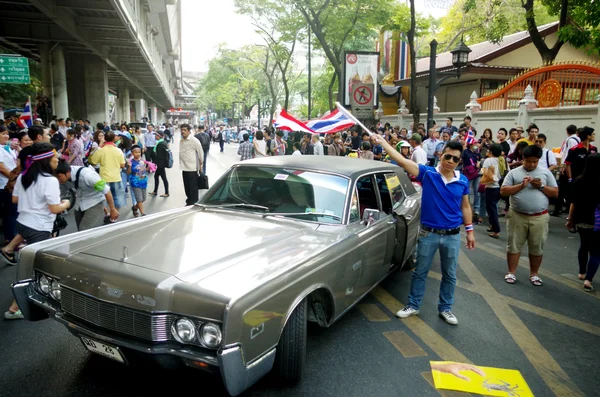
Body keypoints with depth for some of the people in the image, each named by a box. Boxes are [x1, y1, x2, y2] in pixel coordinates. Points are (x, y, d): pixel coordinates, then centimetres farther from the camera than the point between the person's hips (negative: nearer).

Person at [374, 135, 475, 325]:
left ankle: (445, 308, 31)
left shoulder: (463, 181, -1)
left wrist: (470, 231, 7)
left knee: (449, 275, 14)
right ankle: (413, 305, 27)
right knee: (420, 272, 11)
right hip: (428, 233, -2)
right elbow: (402, 161, -17)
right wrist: (382, 141, -22)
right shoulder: (427, 173, -10)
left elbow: (465, 207, 9)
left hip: (452, 236, 2)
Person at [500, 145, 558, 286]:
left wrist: (541, 186, -11)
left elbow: (555, 193, 5)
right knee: (514, 245, 6)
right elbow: (503, 191, -6)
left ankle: (534, 274, 24)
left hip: (539, 217, 1)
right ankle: (511, 272, 18)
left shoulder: (546, 172, 5)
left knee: (537, 247, 9)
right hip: (517, 216, -1)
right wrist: (521, 185, -15)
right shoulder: (514, 173, 1)